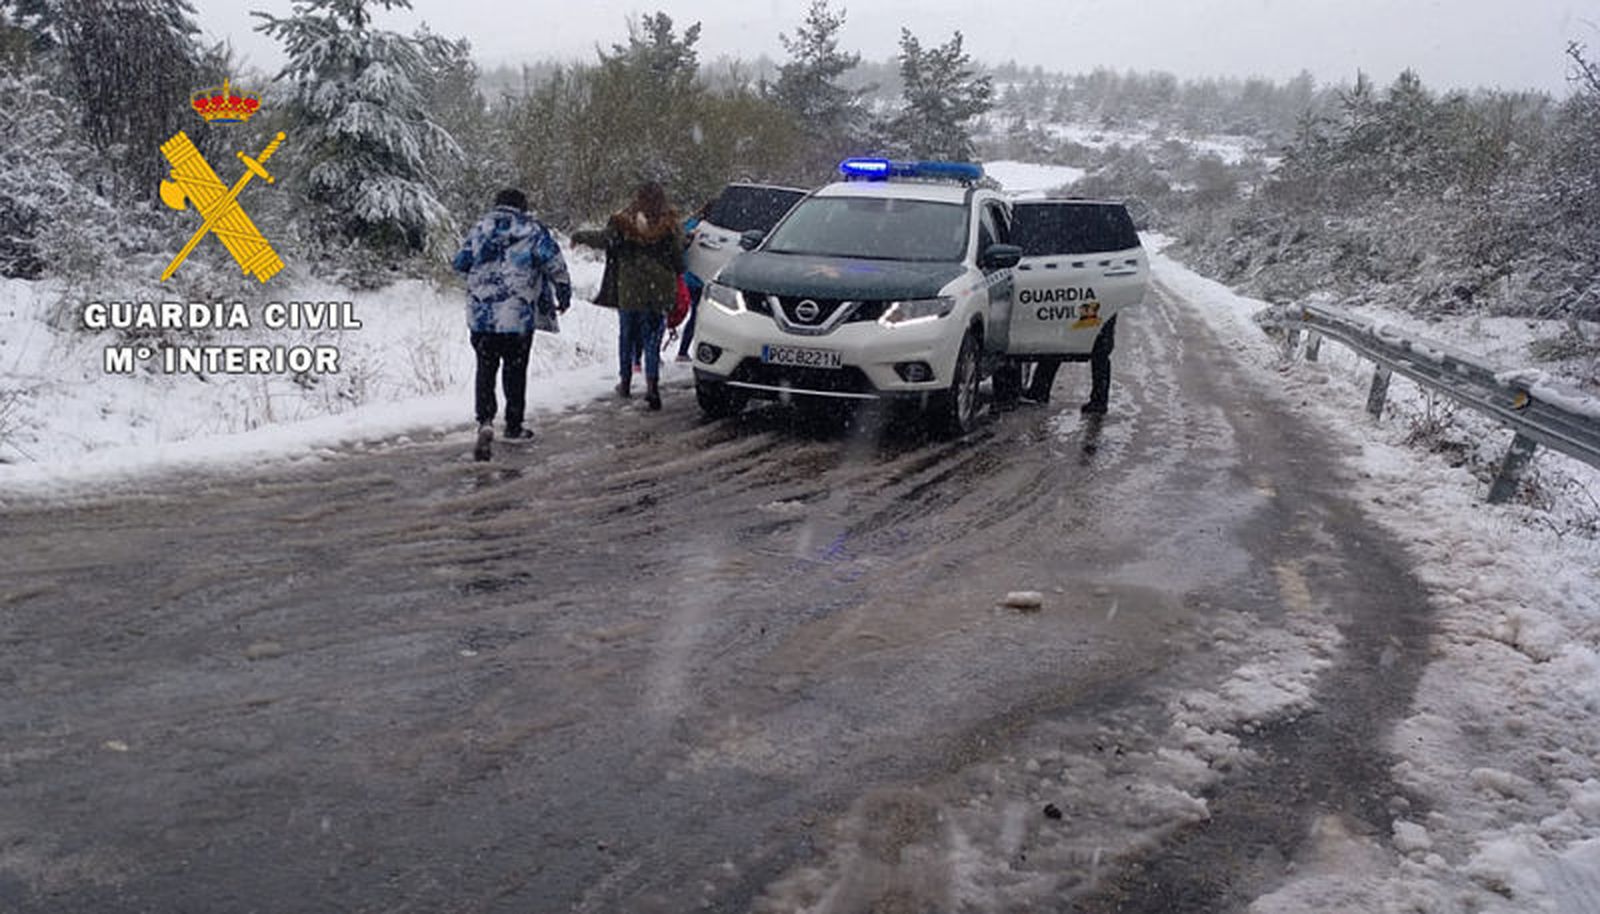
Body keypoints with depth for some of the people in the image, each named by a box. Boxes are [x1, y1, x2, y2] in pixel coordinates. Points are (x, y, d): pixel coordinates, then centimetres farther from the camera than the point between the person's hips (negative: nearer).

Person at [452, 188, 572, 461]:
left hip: (480, 316, 2)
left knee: (485, 369, 10)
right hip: (518, 316, -2)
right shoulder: (533, 230, -1)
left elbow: (459, 263, 11)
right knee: (515, 371, 11)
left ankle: (485, 421, -10)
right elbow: (554, 263, -9)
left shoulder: (481, 227, 7)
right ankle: (514, 427, 20)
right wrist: (564, 295, 3)